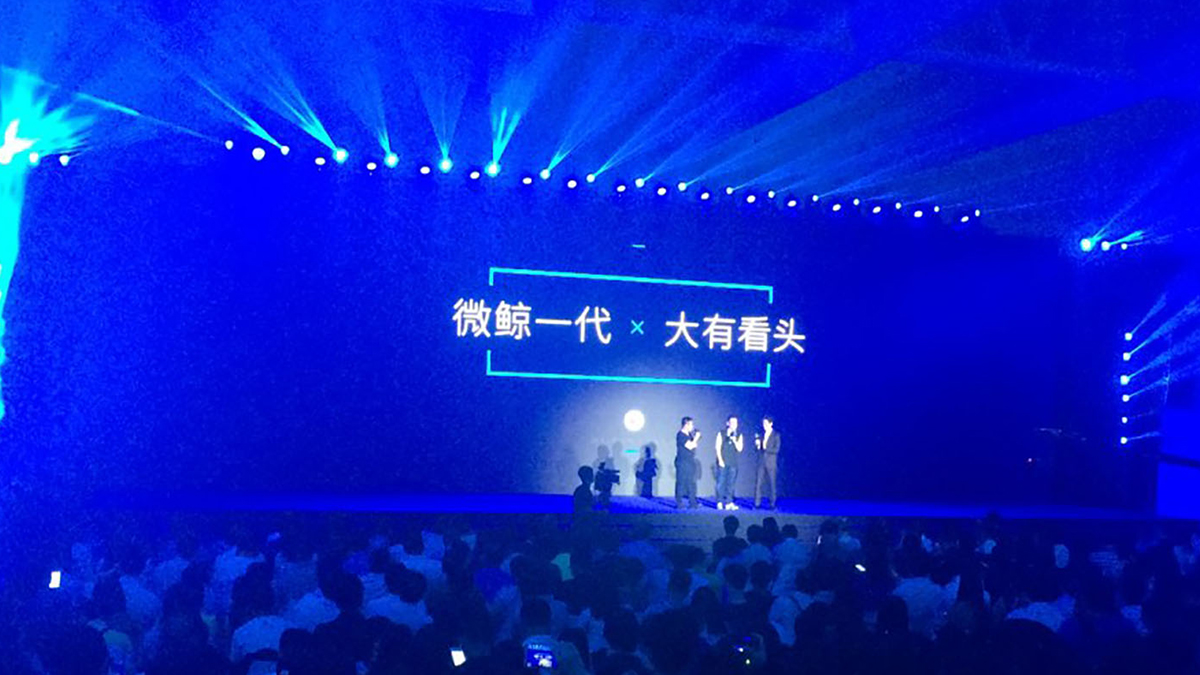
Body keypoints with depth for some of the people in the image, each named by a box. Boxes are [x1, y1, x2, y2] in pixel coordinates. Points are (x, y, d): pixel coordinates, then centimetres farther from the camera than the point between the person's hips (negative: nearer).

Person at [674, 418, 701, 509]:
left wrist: (695, 437, 7)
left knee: (691, 483, 8)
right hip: (683, 462, -9)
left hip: (690, 462, 9)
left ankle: (692, 503, 11)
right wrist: (696, 437, -10)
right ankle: (679, 503, 0)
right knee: (681, 483, -5)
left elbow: (694, 445, 17)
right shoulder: (681, 435, -13)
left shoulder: (688, 435, 14)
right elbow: (690, 446, -21)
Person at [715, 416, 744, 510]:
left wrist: (734, 441, -15)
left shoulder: (739, 435, 8)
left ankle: (728, 503, 2)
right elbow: (718, 447, 1)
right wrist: (720, 460, -8)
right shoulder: (722, 433, 3)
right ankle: (720, 502, 2)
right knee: (721, 482, -4)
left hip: (733, 463, 2)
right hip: (723, 462, -2)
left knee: (731, 483, 0)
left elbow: (740, 449, 2)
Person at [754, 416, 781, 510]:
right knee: (758, 483, -1)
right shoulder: (762, 434, 12)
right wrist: (757, 444, -6)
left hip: (771, 463, -4)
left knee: (773, 484, 0)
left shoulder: (776, 435, -3)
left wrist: (765, 448, -14)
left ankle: (773, 504, 6)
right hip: (762, 462, 4)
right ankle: (757, 503, 2)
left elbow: (776, 450, -10)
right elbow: (758, 447, 14)